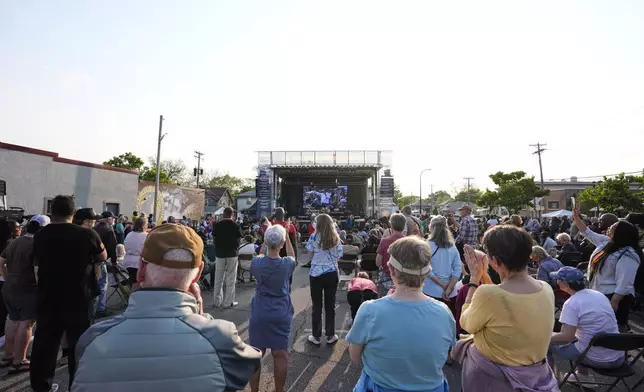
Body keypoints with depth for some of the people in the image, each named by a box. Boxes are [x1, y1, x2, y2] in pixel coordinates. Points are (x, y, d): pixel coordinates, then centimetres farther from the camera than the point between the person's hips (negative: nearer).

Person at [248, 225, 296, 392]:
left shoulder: (256, 263, -12)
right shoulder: (287, 264, -13)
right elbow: (292, 256, 11)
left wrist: (265, 242, 11)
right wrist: (287, 237, 10)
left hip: (259, 315, 1)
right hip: (281, 316, -1)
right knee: (280, 355, 11)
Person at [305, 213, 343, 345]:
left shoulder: (314, 237, -8)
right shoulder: (336, 238, 1)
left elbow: (310, 255, -2)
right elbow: (338, 256, 4)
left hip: (316, 274, -2)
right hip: (332, 274, 3)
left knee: (317, 305, 8)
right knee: (330, 305, 11)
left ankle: (316, 336, 18)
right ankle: (330, 336, 21)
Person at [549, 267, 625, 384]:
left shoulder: (571, 303, -20)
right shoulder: (600, 295, 4)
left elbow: (566, 337, -26)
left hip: (597, 359, -7)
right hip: (619, 357, 8)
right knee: (576, 334, 30)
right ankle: (583, 375, 37)